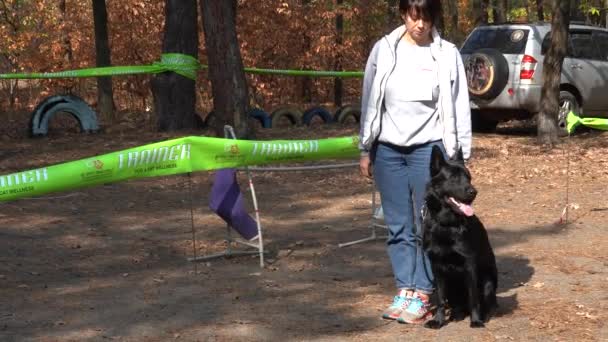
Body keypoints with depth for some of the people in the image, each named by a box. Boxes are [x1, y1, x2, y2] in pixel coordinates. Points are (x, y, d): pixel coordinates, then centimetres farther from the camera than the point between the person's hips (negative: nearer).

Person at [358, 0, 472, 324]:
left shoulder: (447, 54, -2)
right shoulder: (383, 50, 2)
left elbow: (459, 108, 1)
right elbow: (370, 102, 8)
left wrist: (460, 157, 0)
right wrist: (365, 149, 8)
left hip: (429, 149, -2)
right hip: (388, 150, 2)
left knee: (428, 227, -1)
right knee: (398, 227, 7)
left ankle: (421, 295, 7)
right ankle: (404, 291, 16)